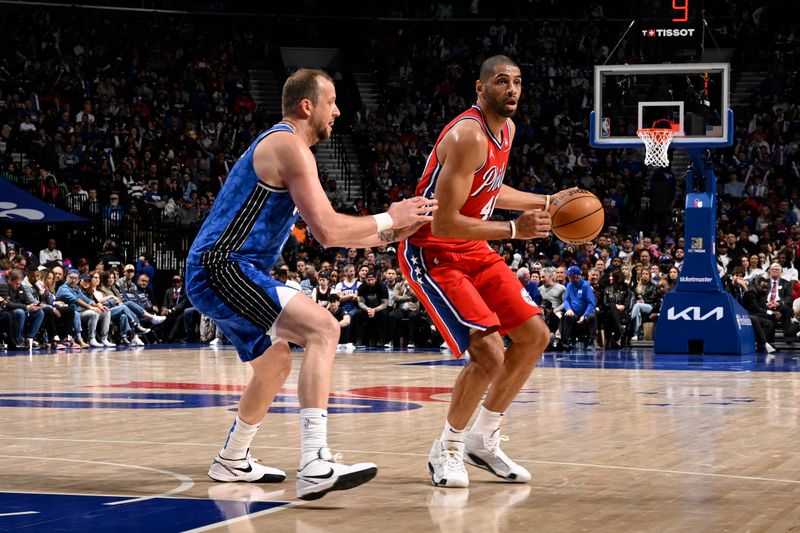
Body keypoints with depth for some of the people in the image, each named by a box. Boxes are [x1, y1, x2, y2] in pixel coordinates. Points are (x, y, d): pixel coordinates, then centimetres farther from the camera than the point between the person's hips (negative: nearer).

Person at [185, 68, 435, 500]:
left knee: (275, 364, 27)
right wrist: (387, 219, -5)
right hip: (223, 269, -11)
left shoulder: (277, 144, 21)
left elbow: (325, 231, 25)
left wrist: (388, 235, 18)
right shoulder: (290, 146, -11)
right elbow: (328, 231, -19)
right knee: (322, 328, -23)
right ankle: (315, 465, -34)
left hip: (212, 271, 11)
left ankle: (232, 461, 45)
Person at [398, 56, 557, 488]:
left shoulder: (506, 129, 5)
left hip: (474, 250, 10)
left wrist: (547, 202, 21)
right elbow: (443, 223, -30)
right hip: (431, 253, -10)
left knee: (535, 335, 9)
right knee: (489, 353, -20)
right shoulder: (468, 136, -25)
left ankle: (483, 440, 20)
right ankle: (446, 450, 1)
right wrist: (514, 230, -35)